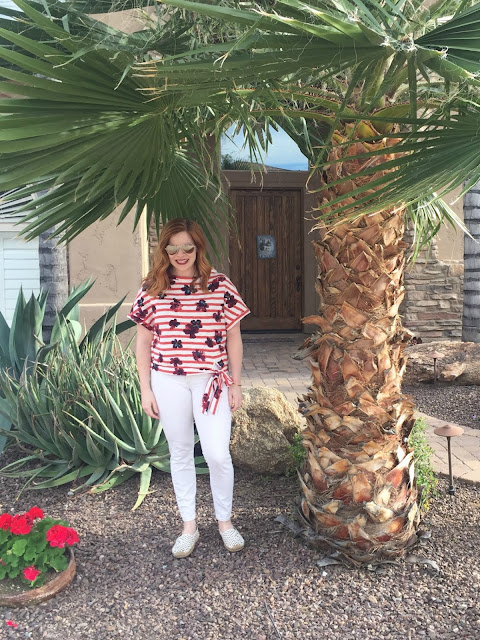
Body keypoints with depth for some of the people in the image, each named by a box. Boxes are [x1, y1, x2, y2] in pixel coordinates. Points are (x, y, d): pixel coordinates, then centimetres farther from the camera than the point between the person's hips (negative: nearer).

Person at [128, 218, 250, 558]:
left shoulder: (220, 285, -2)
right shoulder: (152, 289, 1)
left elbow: (233, 338, 3)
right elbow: (143, 343, 5)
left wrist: (236, 384, 2)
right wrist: (146, 389, 2)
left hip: (211, 380, -1)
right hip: (169, 382, 1)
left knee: (218, 454, -2)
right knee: (180, 453, 12)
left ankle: (225, 521, 24)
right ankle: (189, 526, 29)